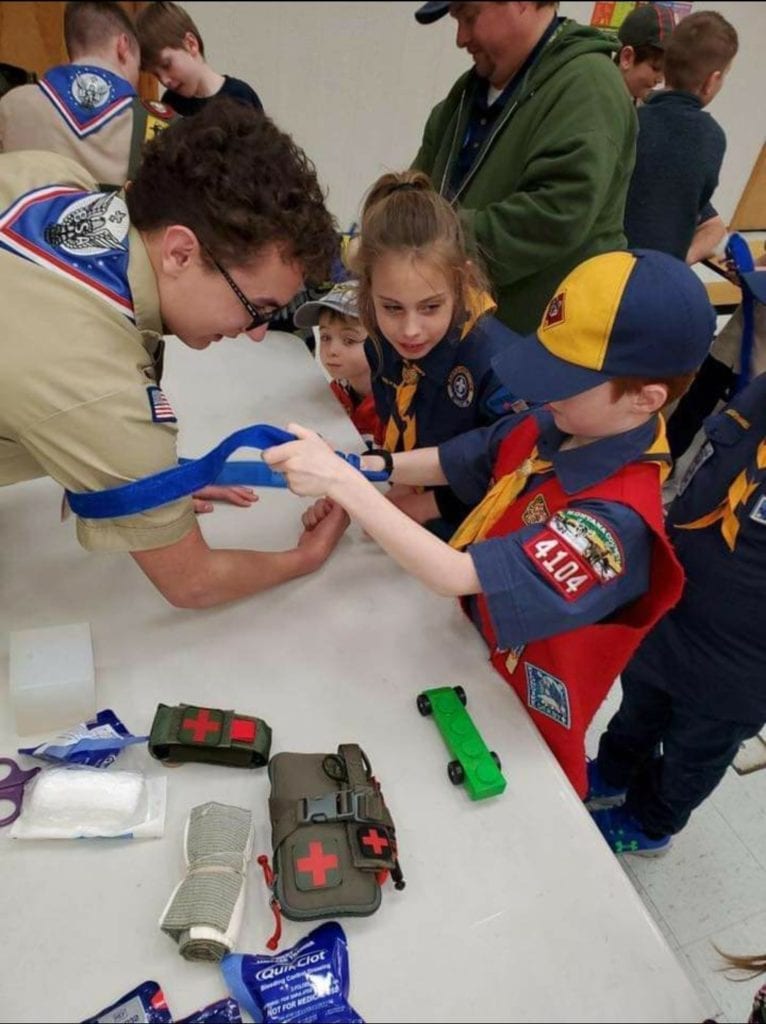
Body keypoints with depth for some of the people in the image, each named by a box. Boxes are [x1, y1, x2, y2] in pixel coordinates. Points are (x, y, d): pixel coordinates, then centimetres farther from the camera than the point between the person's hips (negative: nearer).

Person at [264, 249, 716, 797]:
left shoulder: (616, 520, -35)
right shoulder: (547, 428, -14)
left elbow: (454, 575, -40)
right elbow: (448, 461, 0)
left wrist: (341, 480, -40)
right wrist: (357, 476, -16)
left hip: (522, 717, -6)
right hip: (469, 648, 6)